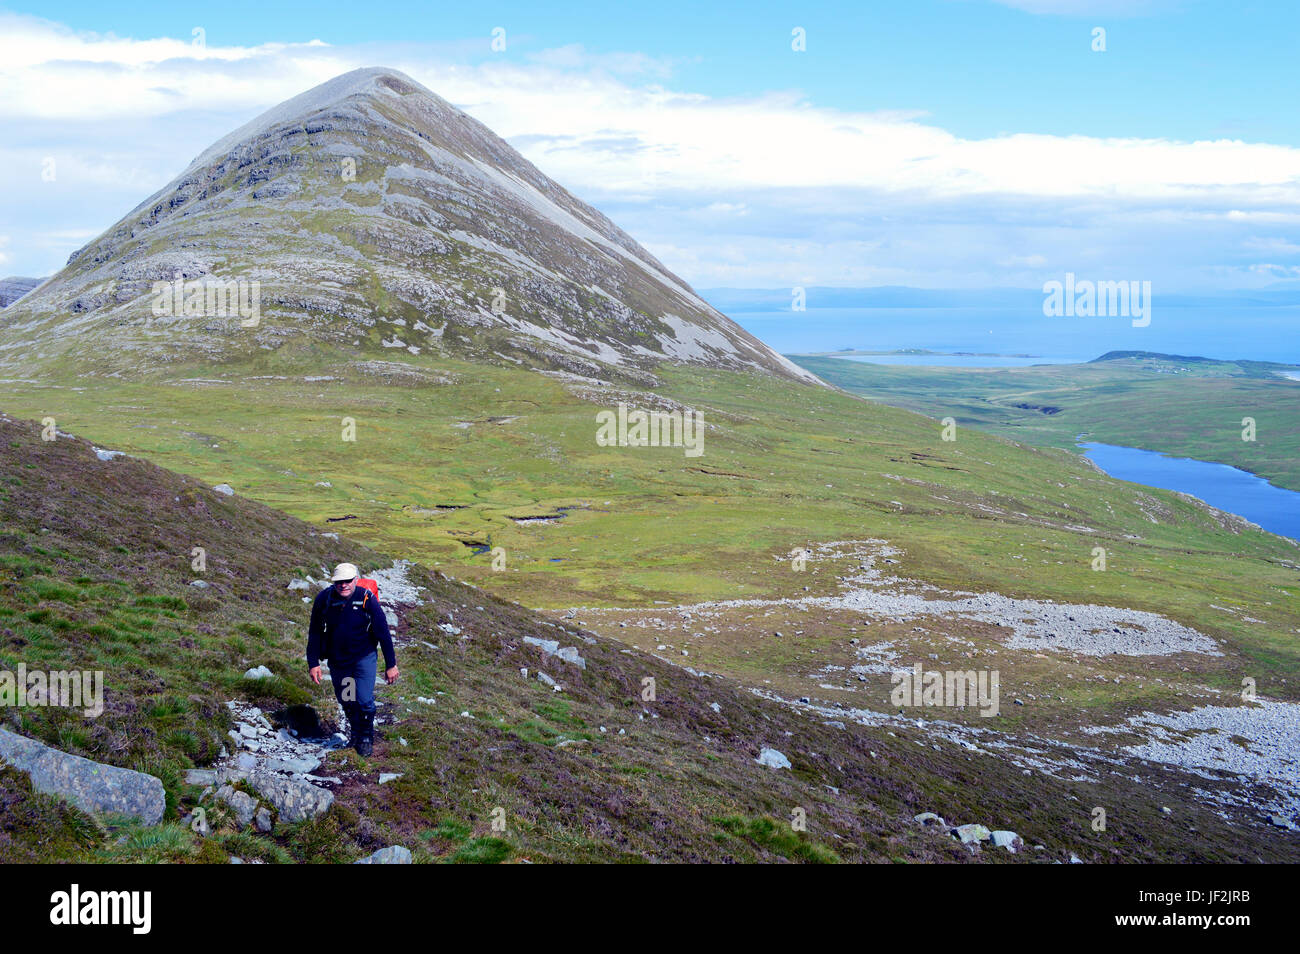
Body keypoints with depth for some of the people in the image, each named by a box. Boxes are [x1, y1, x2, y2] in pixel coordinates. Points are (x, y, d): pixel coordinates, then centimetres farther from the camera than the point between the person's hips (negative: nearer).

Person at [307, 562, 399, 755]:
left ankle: (366, 737, 16)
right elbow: (315, 633, 1)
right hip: (337, 660, 3)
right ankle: (355, 731, 41)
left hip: (364, 658, -3)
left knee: (364, 700, -10)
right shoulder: (323, 599, -12)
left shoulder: (367, 598, -19)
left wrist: (391, 665, -8)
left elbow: (383, 632, -11)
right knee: (345, 700, 14)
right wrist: (313, 663, -2)